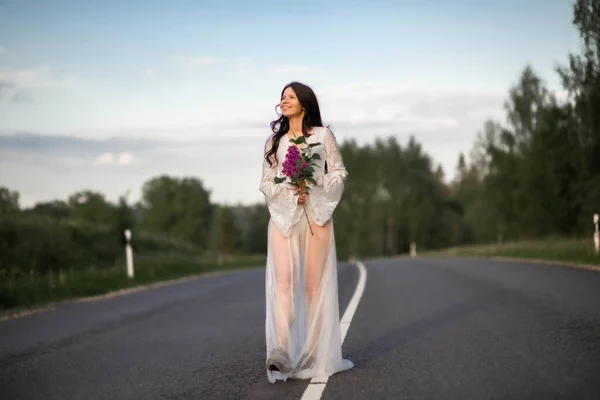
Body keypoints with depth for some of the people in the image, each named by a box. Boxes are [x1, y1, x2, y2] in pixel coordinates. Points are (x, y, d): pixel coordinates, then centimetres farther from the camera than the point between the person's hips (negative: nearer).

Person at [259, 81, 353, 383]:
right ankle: (280, 354, -26)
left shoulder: (322, 135, 9)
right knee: (283, 280, -15)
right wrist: (288, 192, -7)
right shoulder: (274, 140, 16)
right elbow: (266, 181, 12)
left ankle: (316, 353, 4)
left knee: (315, 283, -2)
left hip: (316, 214, -1)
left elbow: (339, 173, 6)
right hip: (283, 215, 1)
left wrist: (316, 188, -12)